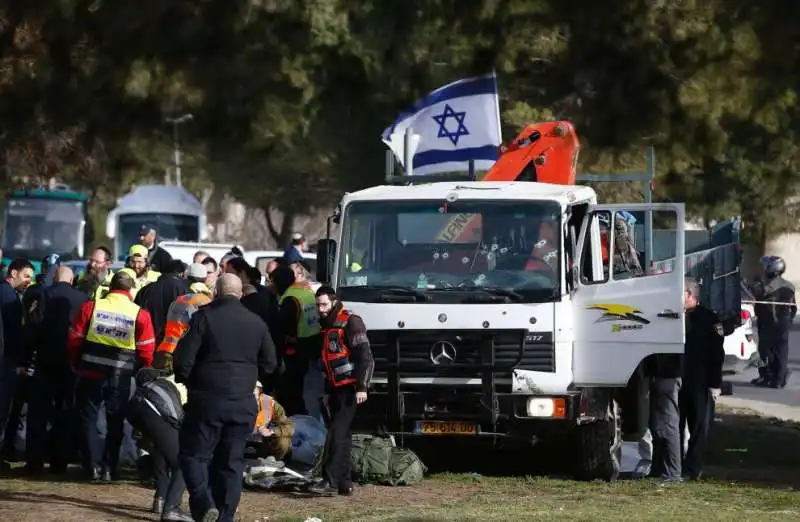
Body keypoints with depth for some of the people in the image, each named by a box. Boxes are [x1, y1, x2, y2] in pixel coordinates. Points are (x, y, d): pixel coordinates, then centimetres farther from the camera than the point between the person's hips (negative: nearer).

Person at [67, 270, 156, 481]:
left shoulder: (90, 307, -5)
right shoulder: (140, 315, -7)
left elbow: (74, 341, -1)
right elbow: (146, 352, -6)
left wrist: (77, 365, 15)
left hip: (91, 374, 0)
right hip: (121, 378, 0)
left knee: (89, 418, 12)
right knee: (115, 422, 13)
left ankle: (94, 466, 4)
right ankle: (109, 469, 11)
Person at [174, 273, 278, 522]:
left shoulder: (204, 317, -8)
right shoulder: (256, 323, 5)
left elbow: (183, 359, -10)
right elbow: (269, 364, 12)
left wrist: (186, 380, 10)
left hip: (207, 399, -4)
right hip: (243, 403, 4)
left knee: (194, 453, 5)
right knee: (231, 462, 10)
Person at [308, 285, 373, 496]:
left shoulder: (350, 322, -9)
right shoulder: (327, 326, 19)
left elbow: (365, 356, -14)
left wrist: (362, 387, -20)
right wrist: (327, 392, 24)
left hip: (350, 389, -9)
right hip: (336, 390, 9)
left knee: (337, 434, -16)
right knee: (342, 436, 9)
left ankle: (330, 481, -21)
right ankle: (345, 483, 11)